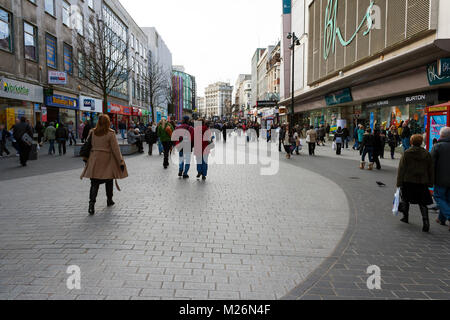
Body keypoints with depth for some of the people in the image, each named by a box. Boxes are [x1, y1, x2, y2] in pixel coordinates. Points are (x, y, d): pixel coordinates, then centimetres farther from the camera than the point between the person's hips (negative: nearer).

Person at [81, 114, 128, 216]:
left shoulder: (92, 132, 0)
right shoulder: (110, 133, -10)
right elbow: (115, 149, -9)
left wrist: (85, 158, 18)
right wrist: (121, 162, -4)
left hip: (94, 160, 2)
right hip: (107, 160, -2)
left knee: (94, 183, 2)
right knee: (109, 181, 16)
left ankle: (91, 203, -12)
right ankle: (109, 201, 30)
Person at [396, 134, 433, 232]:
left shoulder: (406, 153, -7)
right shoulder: (426, 154, 2)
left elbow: (401, 169, -8)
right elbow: (431, 170, 8)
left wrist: (399, 182, -3)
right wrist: (430, 183, 15)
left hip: (408, 181, -2)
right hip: (422, 182, 2)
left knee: (405, 199, 18)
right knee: (423, 203, 5)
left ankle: (405, 217, 26)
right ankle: (426, 221, -9)